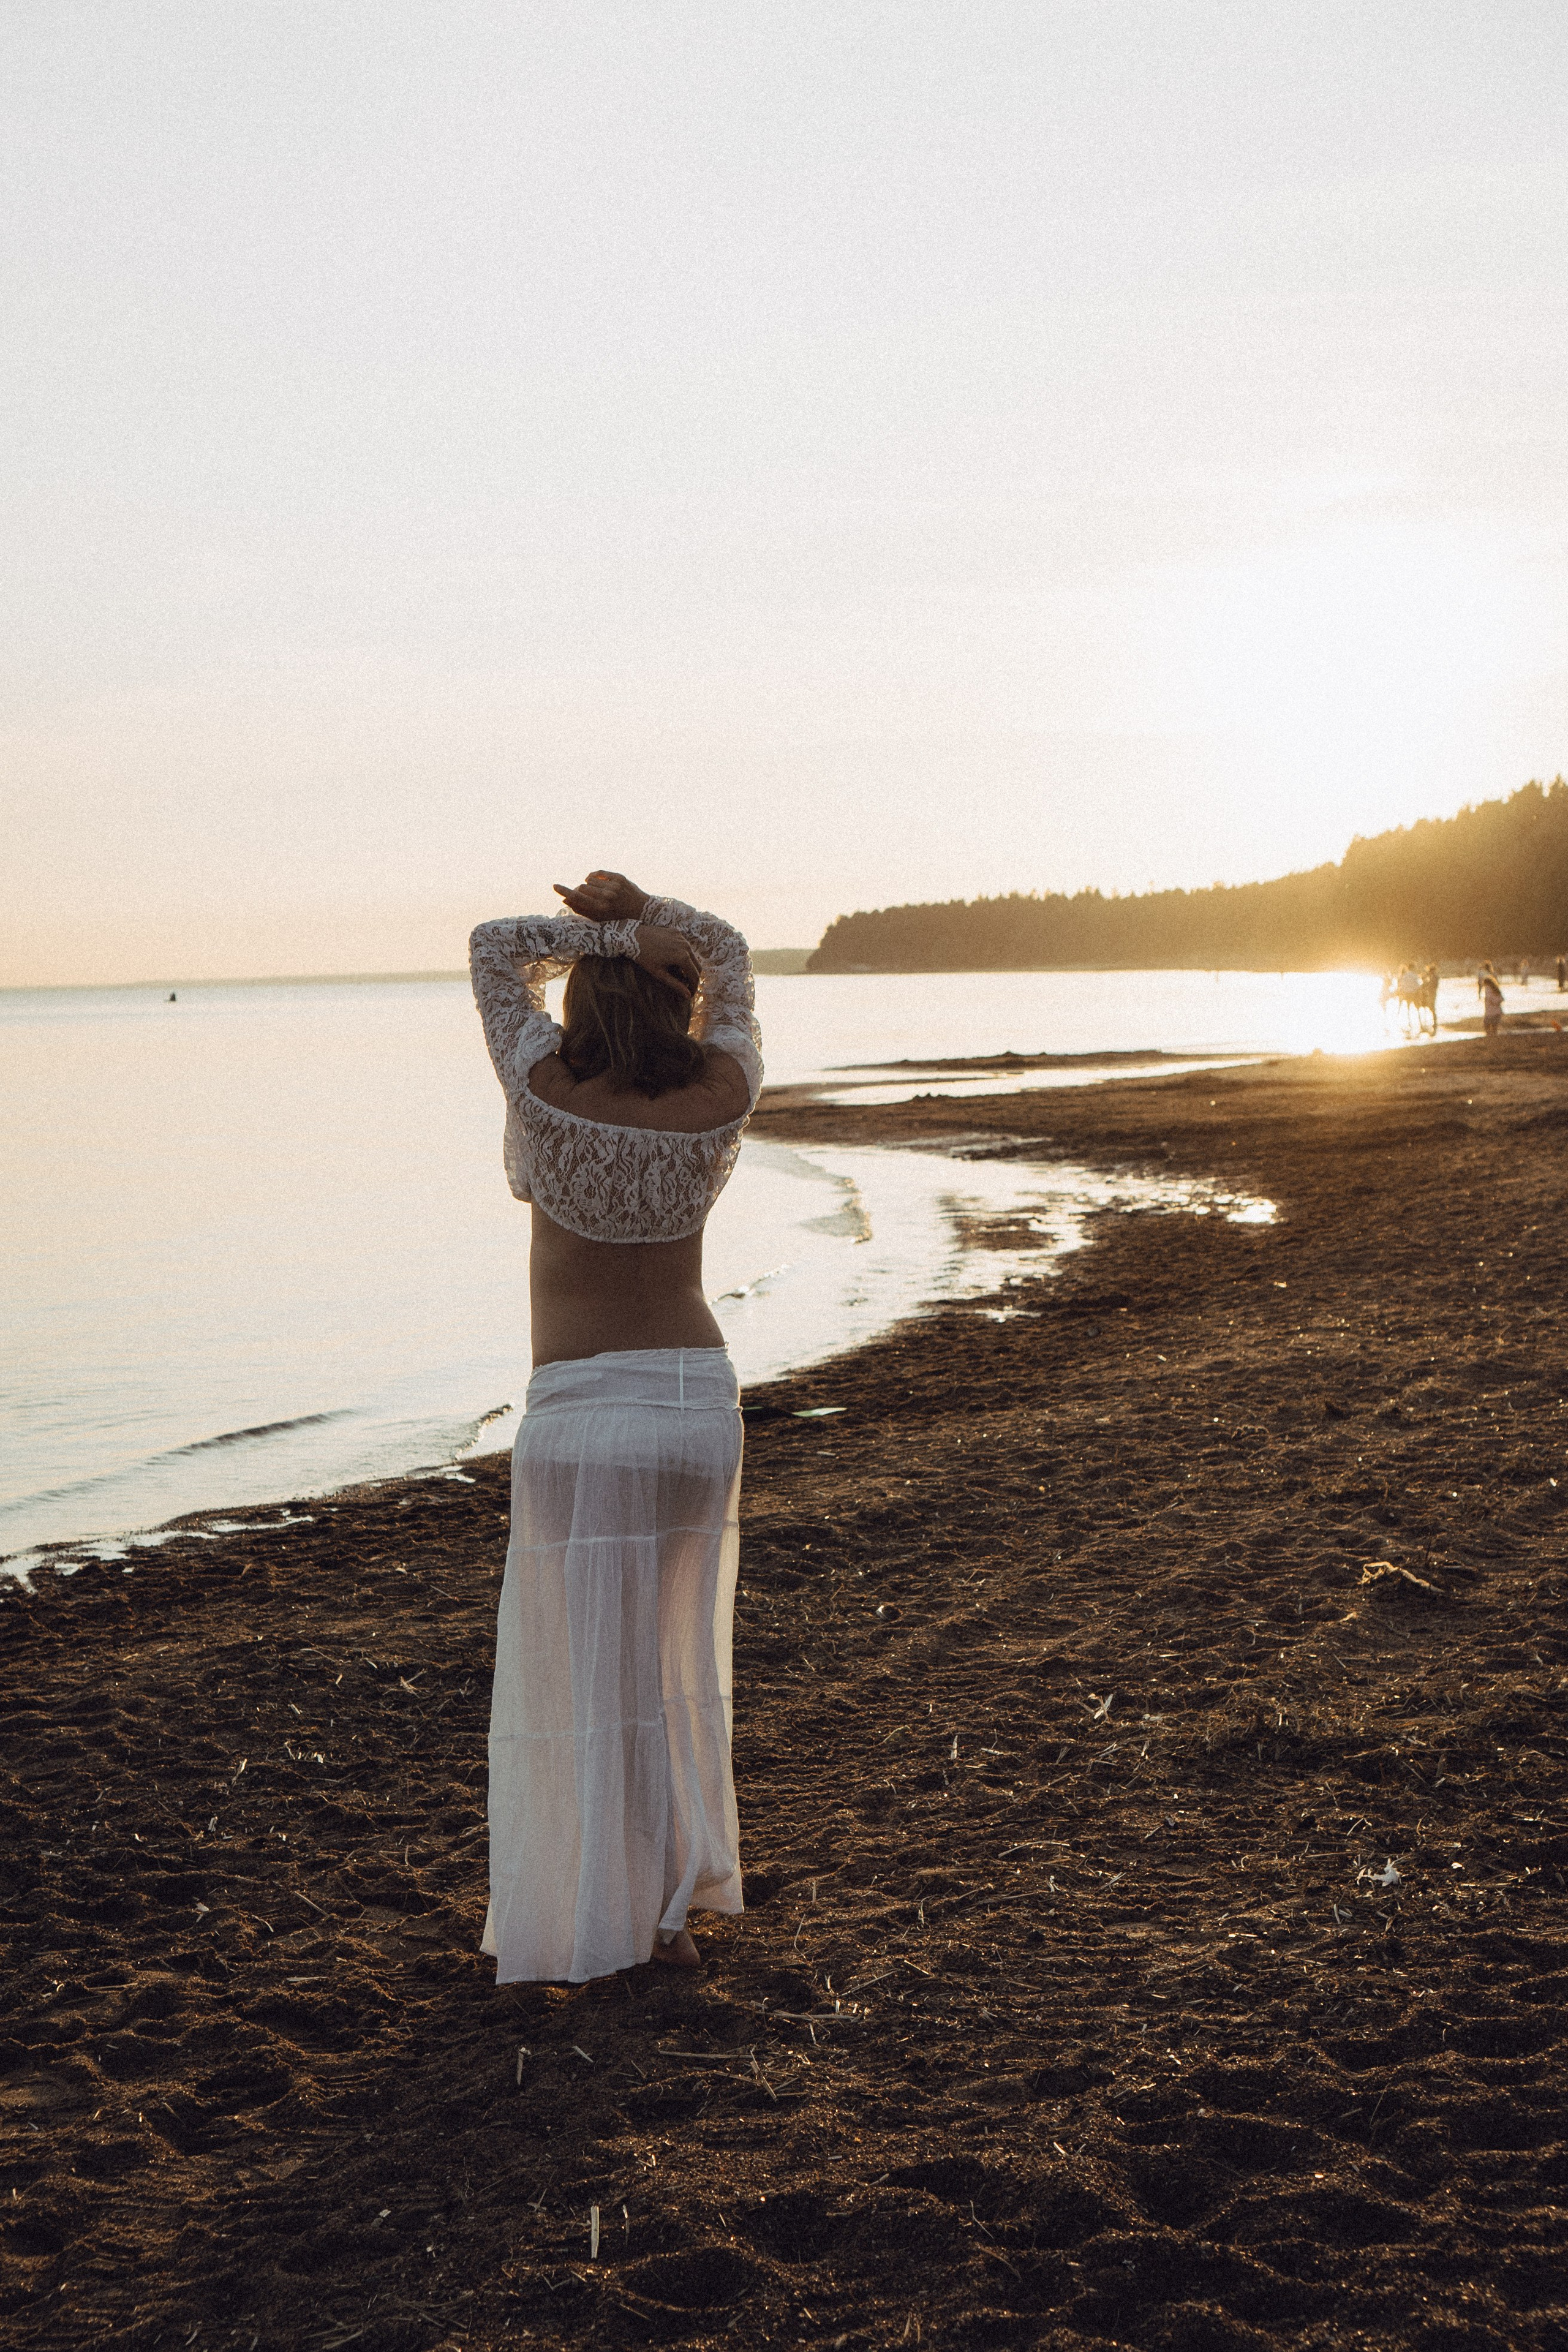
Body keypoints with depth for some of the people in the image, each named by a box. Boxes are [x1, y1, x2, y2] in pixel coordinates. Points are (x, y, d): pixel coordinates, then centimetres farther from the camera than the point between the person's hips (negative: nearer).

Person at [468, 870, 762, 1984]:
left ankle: (597, 1927, 14)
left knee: (585, 1672, 7)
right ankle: (675, 1902, 25)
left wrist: (612, 937, -7)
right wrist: (645, 912, -3)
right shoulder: (723, 1099, -3)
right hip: (701, 1401, 4)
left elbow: (495, 946, 3)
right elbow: (729, 952, 14)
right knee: (675, 1663, 18)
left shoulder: (550, 1094, -11)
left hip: (581, 1415, -4)